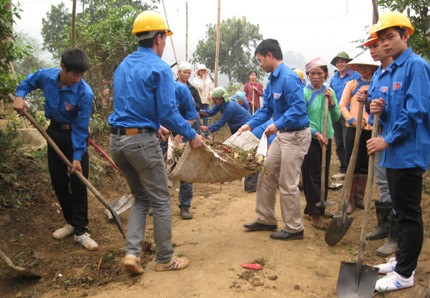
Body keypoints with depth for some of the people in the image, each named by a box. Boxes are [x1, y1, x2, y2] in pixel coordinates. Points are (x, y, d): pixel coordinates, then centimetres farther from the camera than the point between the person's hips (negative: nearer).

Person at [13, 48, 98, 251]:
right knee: (58, 182, 10)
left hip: (76, 135, -4)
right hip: (55, 132, 5)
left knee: (78, 185, -5)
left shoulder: (85, 93, -26)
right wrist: (20, 96, -9)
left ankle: (80, 231, 4)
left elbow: (80, 128, -22)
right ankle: (71, 222, 25)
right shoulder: (45, 76, -14)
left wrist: (77, 157, -22)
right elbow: (28, 83, 11)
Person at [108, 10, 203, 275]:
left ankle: (132, 252, 10)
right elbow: (169, 112, -15)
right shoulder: (159, 68, -10)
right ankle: (165, 259, 19)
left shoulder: (123, 65, 15)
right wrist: (192, 135, -2)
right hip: (142, 141, -8)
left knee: (141, 198, 20)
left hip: (118, 140, 8)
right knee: (161, 201, 7)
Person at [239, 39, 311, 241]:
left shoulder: (288, 78, -19)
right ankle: (265, 220, 27)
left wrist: (278, 124, -33)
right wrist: (250, 124, 6)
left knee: (287, 184, -2)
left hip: (296, 136, -10)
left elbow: (299, 108, -26)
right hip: (282, 135, 10)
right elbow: (267, 109, 16)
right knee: (267, 175, 14)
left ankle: (294, 228, 14)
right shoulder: (272, 80, 11)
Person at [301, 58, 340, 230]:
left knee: (323, 176, 10)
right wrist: (316, 133, -16)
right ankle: (315, 214, 8)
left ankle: (311, 209, 24)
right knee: (313, 177, -1)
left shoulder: (330, 92, 6)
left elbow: (336, 118, 8)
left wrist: (331, 102, -7)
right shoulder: (304, 93, -7)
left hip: (326, 139, 5)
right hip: (309, 139, -5)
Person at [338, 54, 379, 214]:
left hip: (371, 129, 0)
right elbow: (342, 105, 1)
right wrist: (352, 119, -15)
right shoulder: (352, 84, 6)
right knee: (352, 165, 2)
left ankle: (360, 197, 25)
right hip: (353, 129, 0)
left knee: (365, 165, 10)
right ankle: (351, 200, 13)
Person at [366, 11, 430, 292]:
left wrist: (387, 140, -16)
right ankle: (402, 259, 32)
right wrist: (381, 109, -2)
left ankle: (405, 274, 11)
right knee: (402, 211, 18)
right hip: (395, 152, 9)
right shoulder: (388, 73, 14)